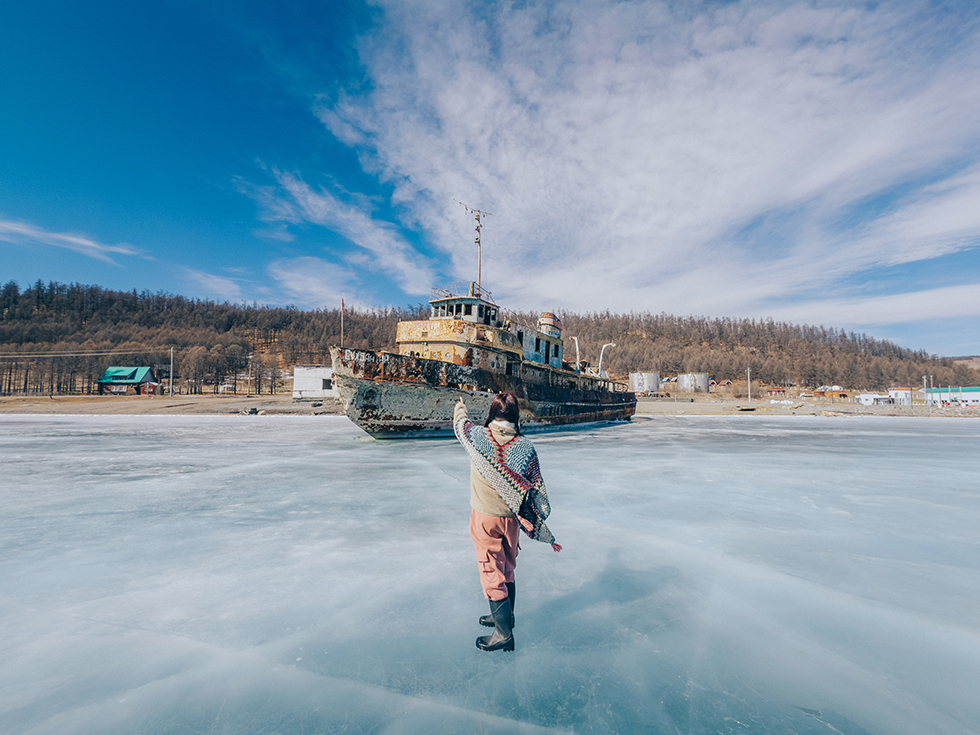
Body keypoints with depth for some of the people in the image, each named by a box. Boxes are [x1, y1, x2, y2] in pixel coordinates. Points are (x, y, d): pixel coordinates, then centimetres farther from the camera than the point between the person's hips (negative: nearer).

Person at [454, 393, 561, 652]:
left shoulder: (477, 436, -16)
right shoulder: (526, 447, -10)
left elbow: (460, 423, 7)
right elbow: (536, 490, -5)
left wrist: (460, 408, 31)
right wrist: (544, 530, 5)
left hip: (484, 518, -3)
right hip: (511, 520, 4)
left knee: (492, 573, 8)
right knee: (507, 570, 22)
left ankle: (504, 633, 18)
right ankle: (504, 616, 42)